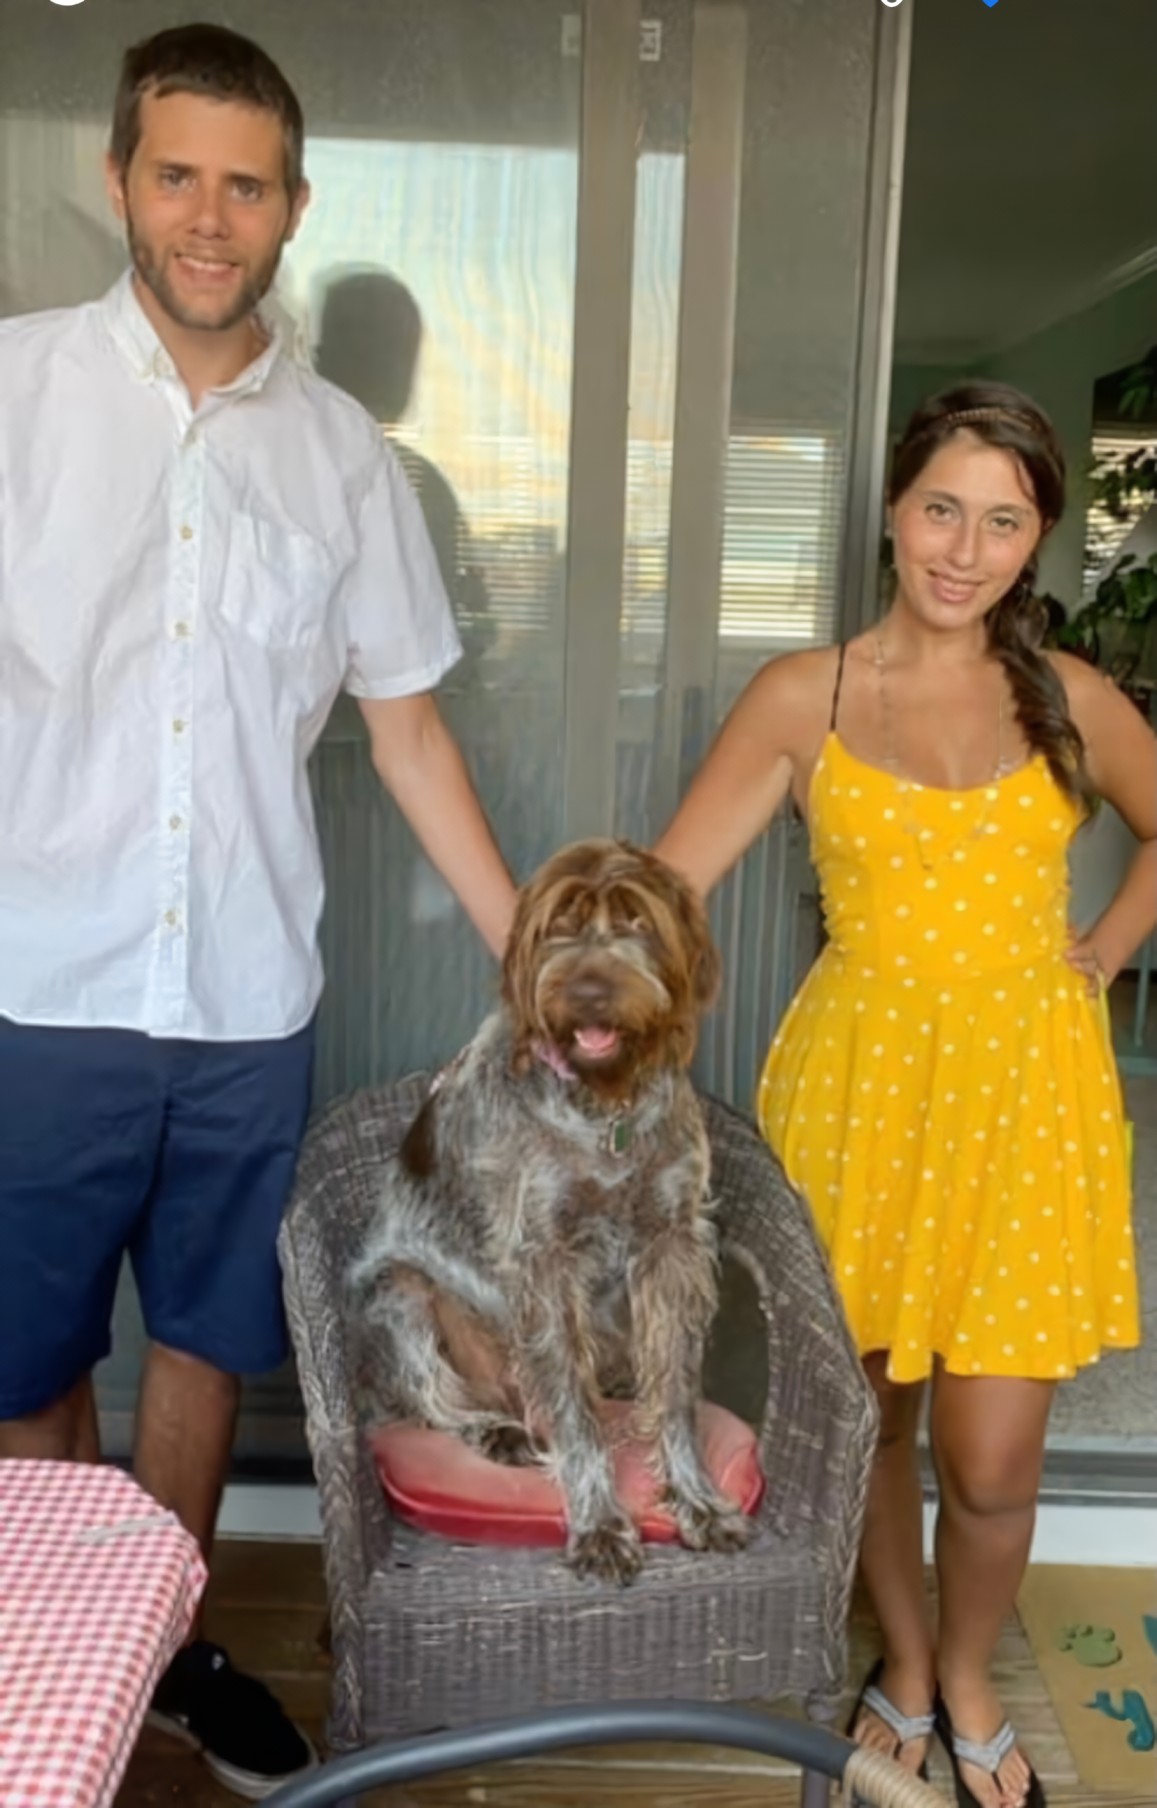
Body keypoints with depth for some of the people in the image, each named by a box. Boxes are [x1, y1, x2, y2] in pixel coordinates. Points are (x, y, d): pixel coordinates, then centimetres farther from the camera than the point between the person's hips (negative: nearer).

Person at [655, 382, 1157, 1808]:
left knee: (991, 1461, 3)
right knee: (864, 1418, 13)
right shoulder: (805, 696, -3)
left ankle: (969, 1679, 35)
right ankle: (900, 1665, 41)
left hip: (1023, 1091, 1)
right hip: (858, 1079, 0)